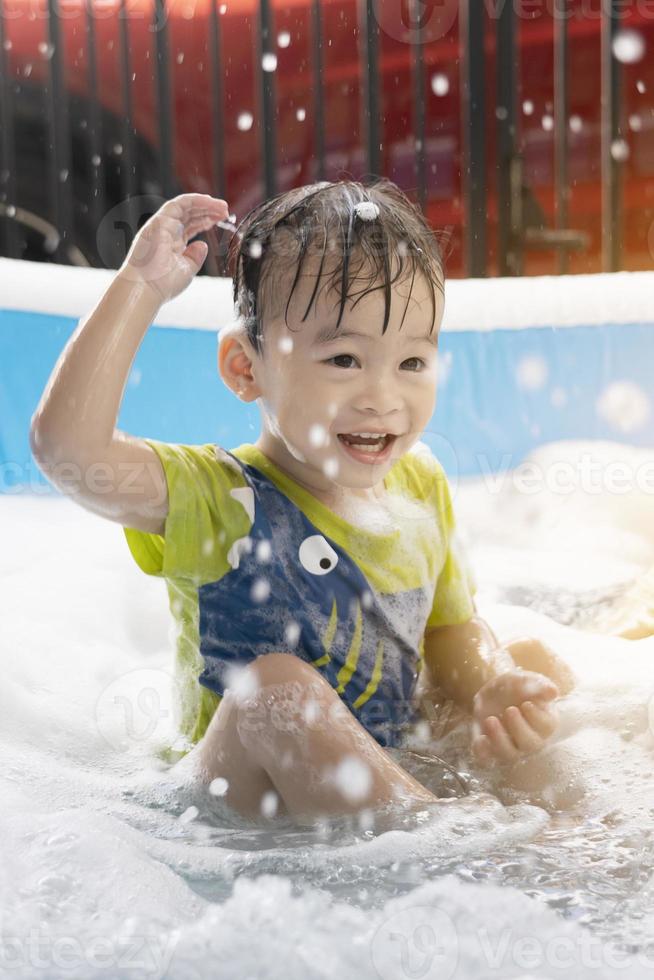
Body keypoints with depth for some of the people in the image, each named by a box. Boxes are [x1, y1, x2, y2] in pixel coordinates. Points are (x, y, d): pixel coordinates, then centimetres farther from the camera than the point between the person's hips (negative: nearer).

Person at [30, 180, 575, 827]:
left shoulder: (419, 483, 0)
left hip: (403, 771, 6)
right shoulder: (216, 500, -18)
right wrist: (141, 285, -30)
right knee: (274, 685, -33)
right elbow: (67, 446, -35)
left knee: (536, 662, -1)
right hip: (241, 800, -5)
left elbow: (451, 631, 8)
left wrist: (491, 689, -14)